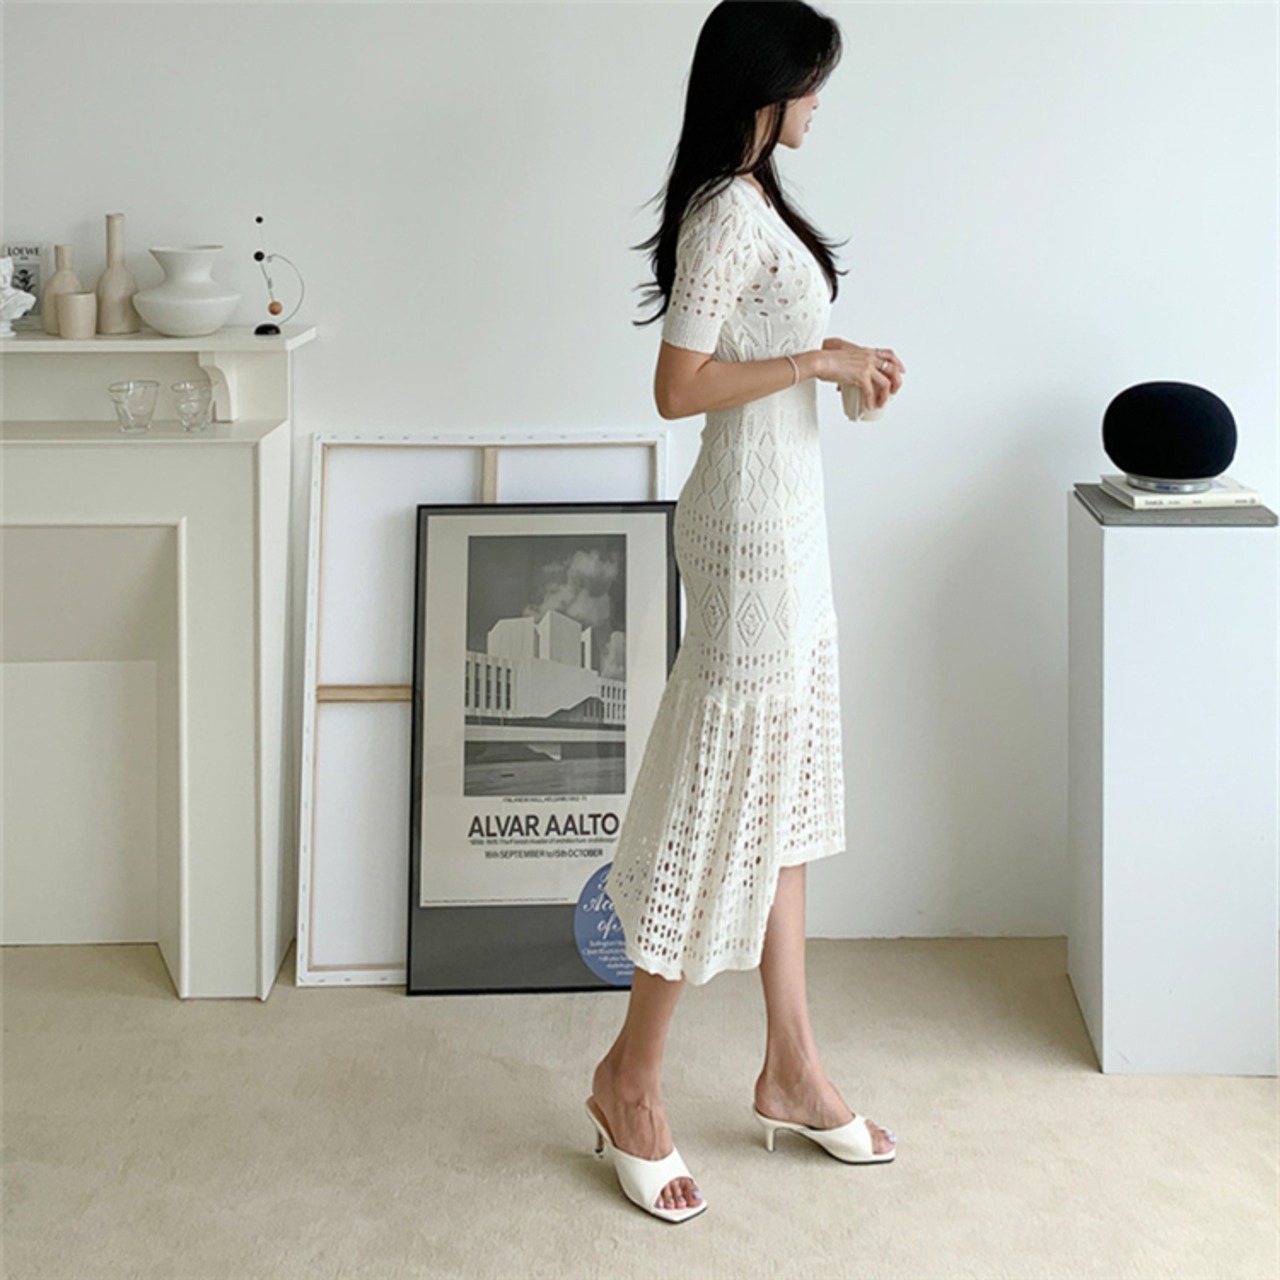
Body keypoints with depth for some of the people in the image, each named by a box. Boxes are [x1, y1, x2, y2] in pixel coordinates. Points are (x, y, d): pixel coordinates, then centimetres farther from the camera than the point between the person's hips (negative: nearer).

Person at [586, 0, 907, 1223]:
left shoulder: (749, 202, 12)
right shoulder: (731, 212, -18)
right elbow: (679, 387, -23)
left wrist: (836, 363, 6)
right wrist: (820, 358, -17)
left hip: (782, 521, 10)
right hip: (754, 526, -10)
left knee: (780, 798, 14)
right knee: (725, 799, -2)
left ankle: (791, 1073, 24)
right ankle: (630, 1081, 11)